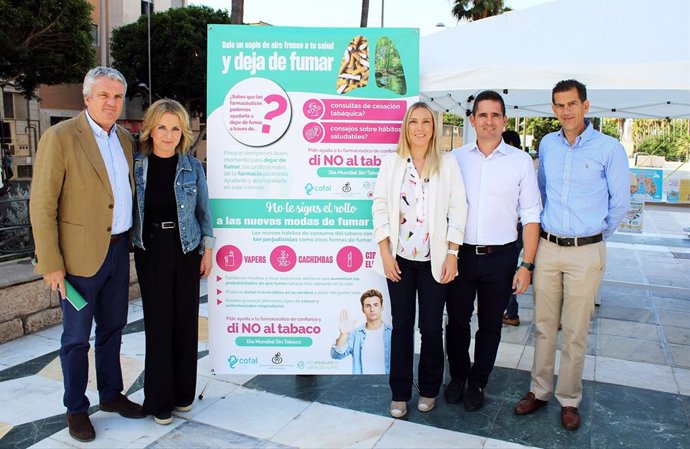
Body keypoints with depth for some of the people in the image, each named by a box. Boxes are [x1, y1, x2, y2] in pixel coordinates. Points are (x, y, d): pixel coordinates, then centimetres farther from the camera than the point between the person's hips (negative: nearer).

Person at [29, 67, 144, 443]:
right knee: (76, 337, 8)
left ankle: (111, 394, 35)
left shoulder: (125, 139, 8)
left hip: (118, 249, 6)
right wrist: (50, 264, -14)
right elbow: (42, 205, -13)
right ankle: (76, 409, 25)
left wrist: (130, 240, 11)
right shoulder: (60, 137, -11)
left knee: (112, 329, 18)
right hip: (81, 254, -6)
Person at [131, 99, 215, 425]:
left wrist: (208, 250, 4)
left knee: (186, 319, 5)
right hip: (150, 250, -1)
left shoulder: (192, 166, 0)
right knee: (158, 321, 1)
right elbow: (127, 208, 5)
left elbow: (203, 210, 6)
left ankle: (183, 392, 23)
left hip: (186, 249, 1)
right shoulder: (136, 164, -1)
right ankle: (159, 399, 16)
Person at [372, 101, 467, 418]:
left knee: (432, 327, 5)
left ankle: (429, 389, 26)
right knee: (401, 326, 8)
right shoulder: (391, 163, 4)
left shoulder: (447, 165, 2)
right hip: (399, 258, 1)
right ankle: (400, 393, 21)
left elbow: (458, 210, 0)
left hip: (435, 260, 0)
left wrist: (452, 254, -6)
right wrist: (385, 253, -6)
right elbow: (380, 208, 1)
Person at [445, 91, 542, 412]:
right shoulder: (456, 158, 3)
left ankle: (477, 383, 32)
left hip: (500, 256, -1)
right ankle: (457, 377, 35)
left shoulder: (521, 161, -1)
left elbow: (531, 215, 0)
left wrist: (527, 265, -5)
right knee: (457, 321, 12)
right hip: (461, 253, 1)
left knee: (490, 325, 12)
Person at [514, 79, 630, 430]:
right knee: (543, 326, 10)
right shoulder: (547, 144, 6)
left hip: (586, 252, -3)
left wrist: (596, 235, 10)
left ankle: (569, 400, 20)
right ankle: (539, 391, 24)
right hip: (547, 247, 3)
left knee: (575, 332, 5)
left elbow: (620, 203, 2)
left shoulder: (609, 148, -6)